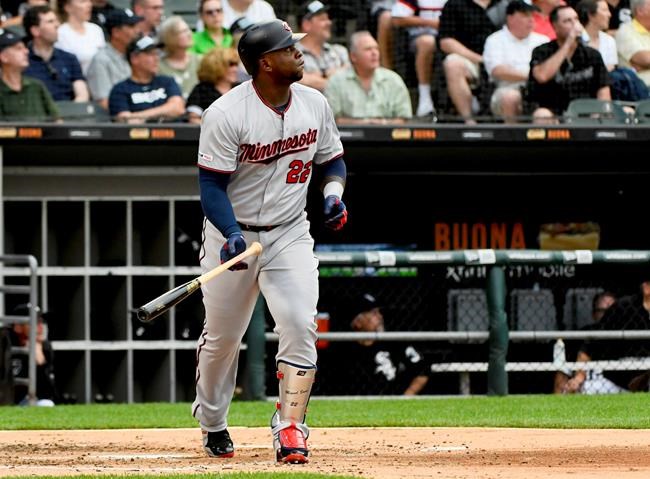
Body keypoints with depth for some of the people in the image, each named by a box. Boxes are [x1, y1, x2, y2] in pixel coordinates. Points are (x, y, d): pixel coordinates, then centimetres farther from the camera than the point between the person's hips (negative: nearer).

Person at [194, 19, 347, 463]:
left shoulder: (314, 105, -2)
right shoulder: (226, 115, -19)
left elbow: (332, 159, 13)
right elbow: (212, 185, -18)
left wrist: (333, 192, -9)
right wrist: (233, 236, -33)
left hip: (290, 235, 3)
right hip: (233, 235, -3)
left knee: (300, 327, -16)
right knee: (222, 337, 11)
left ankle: (290, 430, -15)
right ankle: (213, 423, 34)